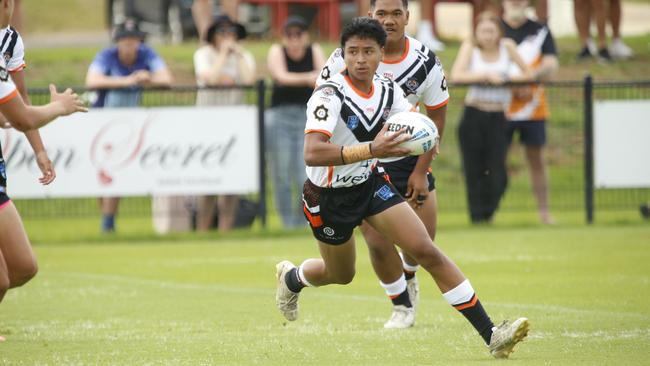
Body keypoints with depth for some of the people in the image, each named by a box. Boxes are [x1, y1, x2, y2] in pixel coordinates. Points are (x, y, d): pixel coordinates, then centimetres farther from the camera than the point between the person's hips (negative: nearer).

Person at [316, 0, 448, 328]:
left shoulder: (426, 62, -11)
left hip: (407, 153, 2)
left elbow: (437, 116, 0)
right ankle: (402, 307, 14)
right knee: (377, 241, -11)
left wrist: (421, 169, -5)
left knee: (424, 235, -1)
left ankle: (408, 275, 36)